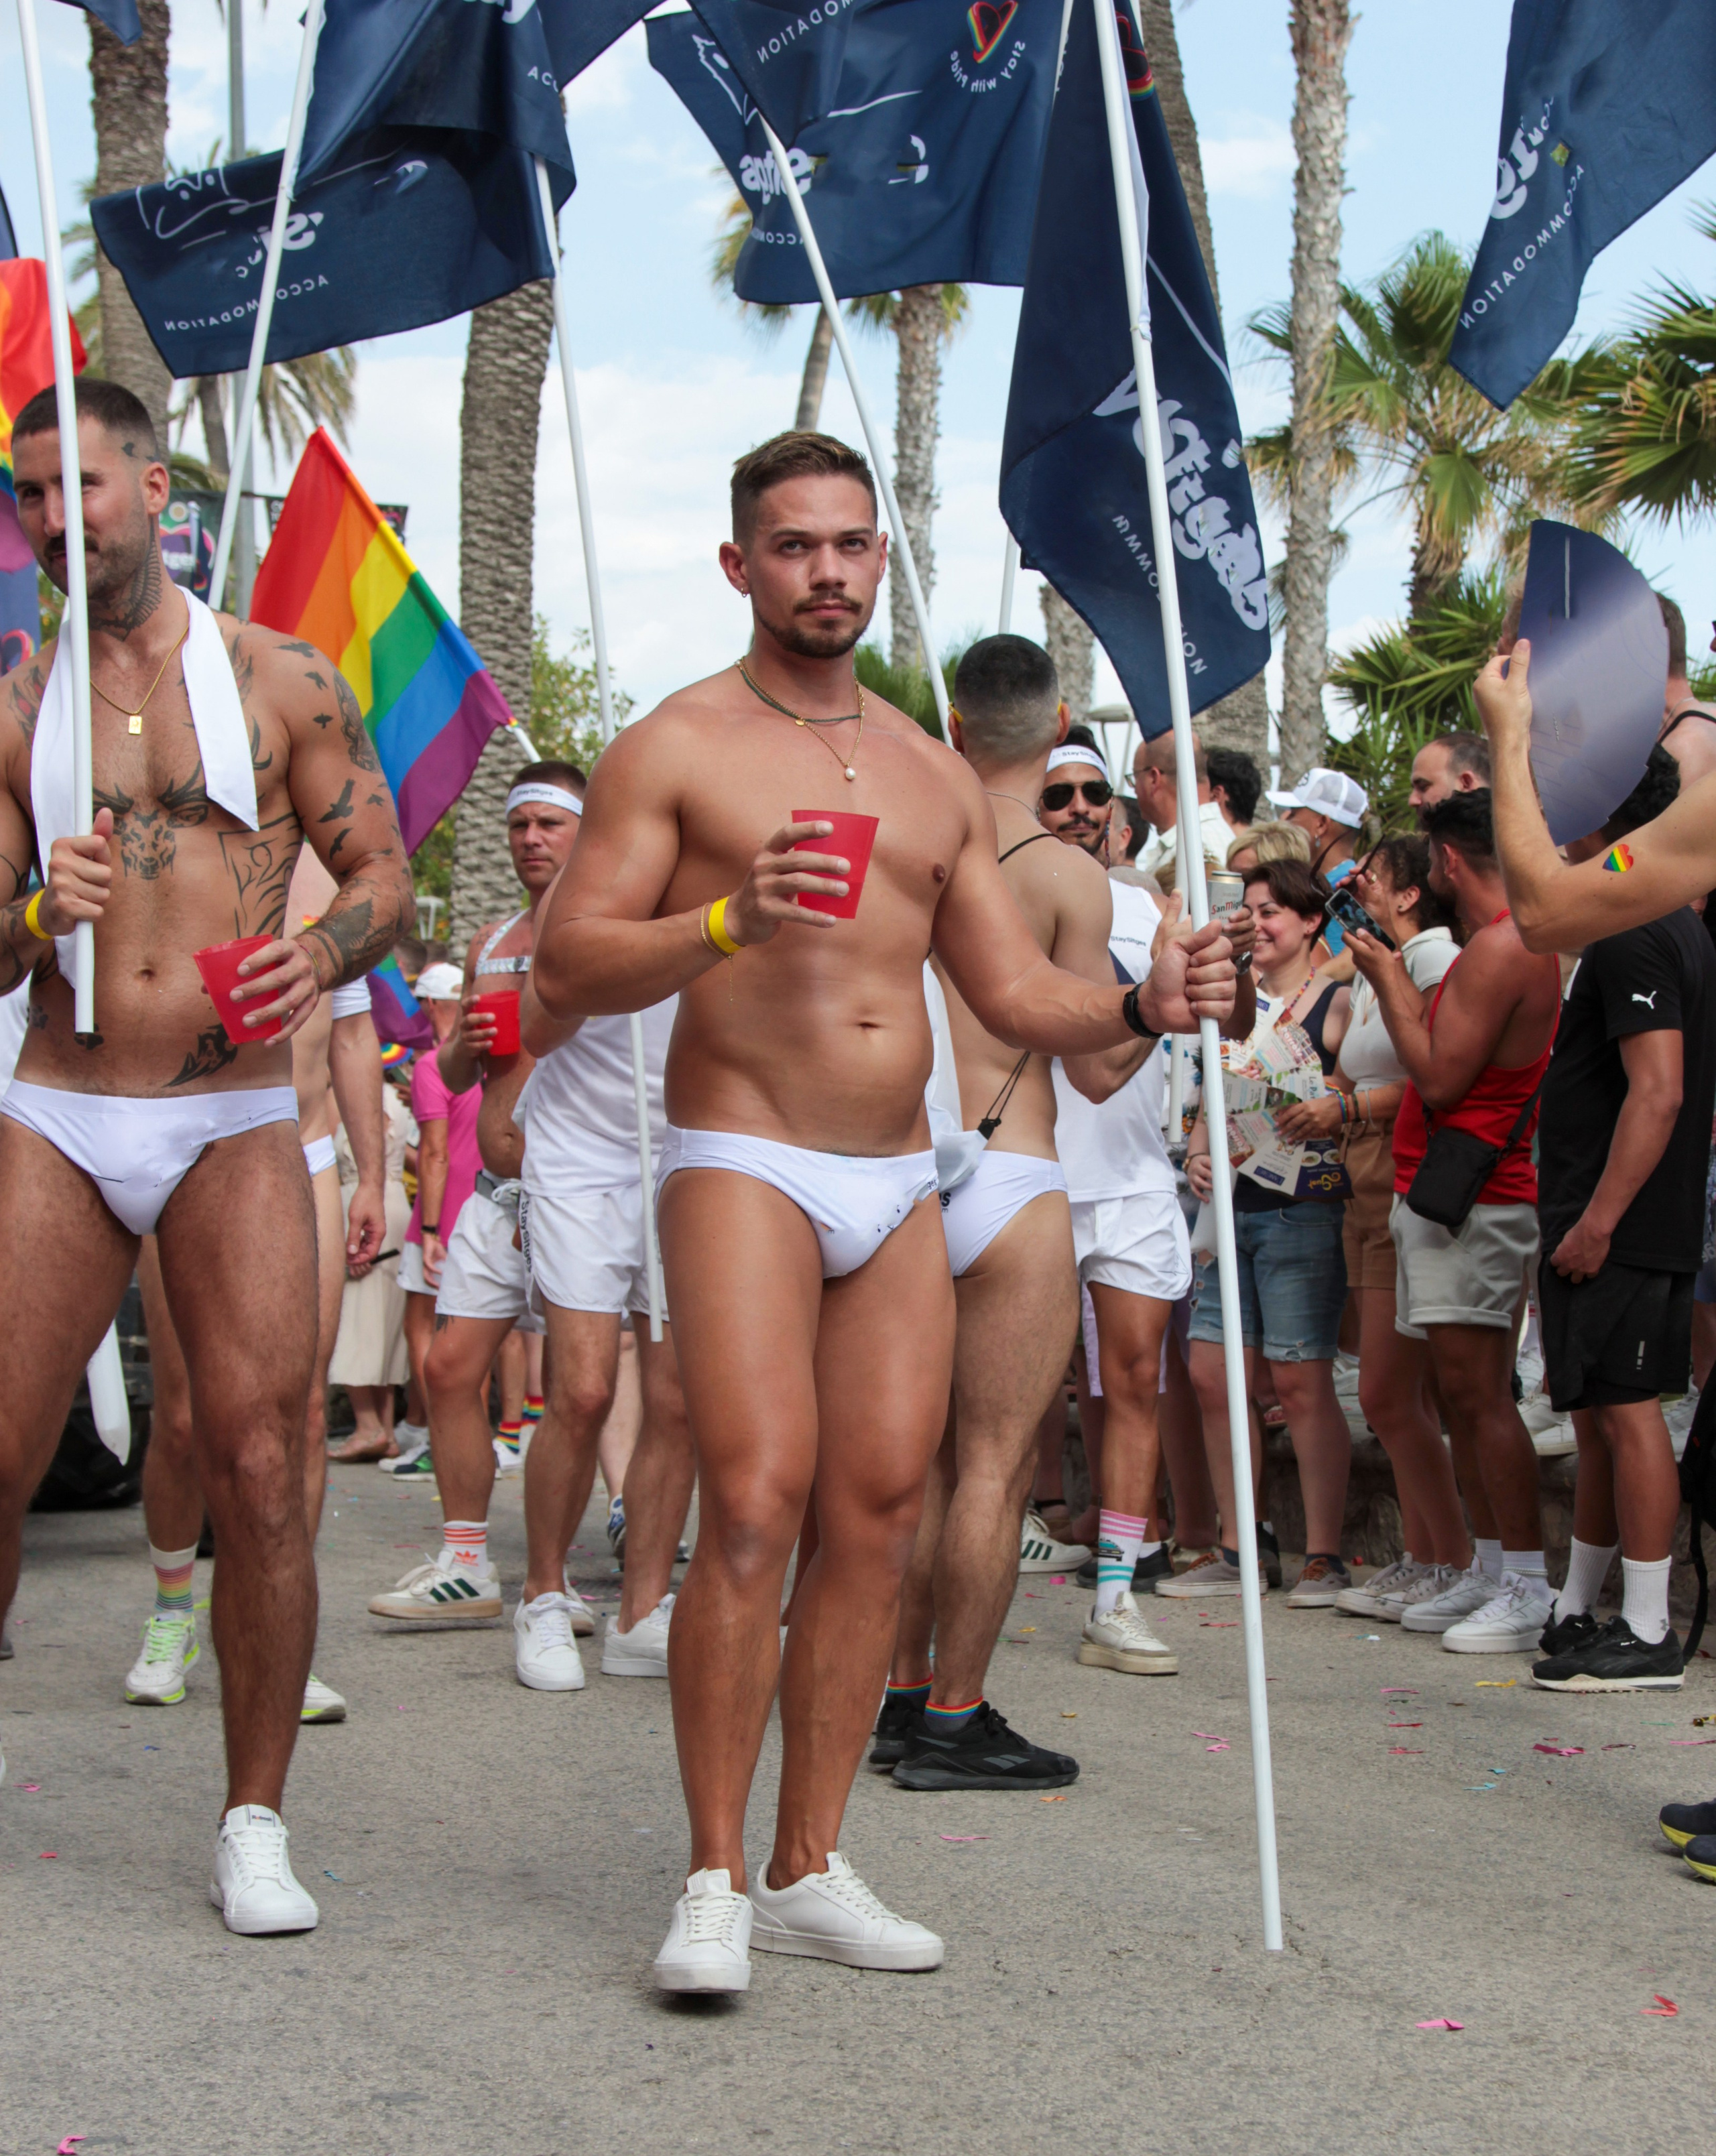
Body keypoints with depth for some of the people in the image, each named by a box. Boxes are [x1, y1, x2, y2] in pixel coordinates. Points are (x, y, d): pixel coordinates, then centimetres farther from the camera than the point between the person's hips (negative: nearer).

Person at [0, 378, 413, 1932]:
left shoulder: (280, 680, 5)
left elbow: (384, 873, 5)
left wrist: (320, 957, -16)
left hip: (237, 1124, -2)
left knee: (260, 1469, -8)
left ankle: (255, 1827, 6)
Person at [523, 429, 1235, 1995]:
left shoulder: (935, 776, 18)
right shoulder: (676, 748, 1)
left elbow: (1017, 996, 18)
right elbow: (569, 963, -6)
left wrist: (1143, 1007, -1)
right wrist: (727, 923, -22)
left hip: (901, 1186, 6)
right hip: (744, 1162, -5)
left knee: (881, 1512, 1)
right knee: (755, 1503, -16)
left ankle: (812, 1870, 11)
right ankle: (716, 1879, -6)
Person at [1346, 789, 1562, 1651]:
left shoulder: (1499, 949, -15)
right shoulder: (1516, 942, 17)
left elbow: (1440, 1078, -18)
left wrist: (1388, 980, -8)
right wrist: (1395, 978, 19)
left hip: (1471, 1196, -11)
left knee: (1477, 1390, -9)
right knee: (1463, 1393, 12)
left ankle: (1527, 1588, -5)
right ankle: (1490, 1571, 18)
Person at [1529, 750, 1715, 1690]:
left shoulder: (1630, 938, -16)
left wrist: (1597, 1221, -24)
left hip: (1618, 1230, -10)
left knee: (1625, 1411, -6)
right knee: (1601, 1415, 15)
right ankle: (1575, 1612, 24)